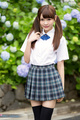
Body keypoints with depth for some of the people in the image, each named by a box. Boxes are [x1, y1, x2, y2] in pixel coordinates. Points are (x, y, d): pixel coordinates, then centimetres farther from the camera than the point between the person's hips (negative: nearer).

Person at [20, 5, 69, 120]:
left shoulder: (60, 39, 2)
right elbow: (26, 60, 8)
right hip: (33, 75, 3)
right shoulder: (33, 35, 9)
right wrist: (29, 41, -4)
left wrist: (62, 88, 2)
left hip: (50, 75, -3)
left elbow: (60, 64, 4)